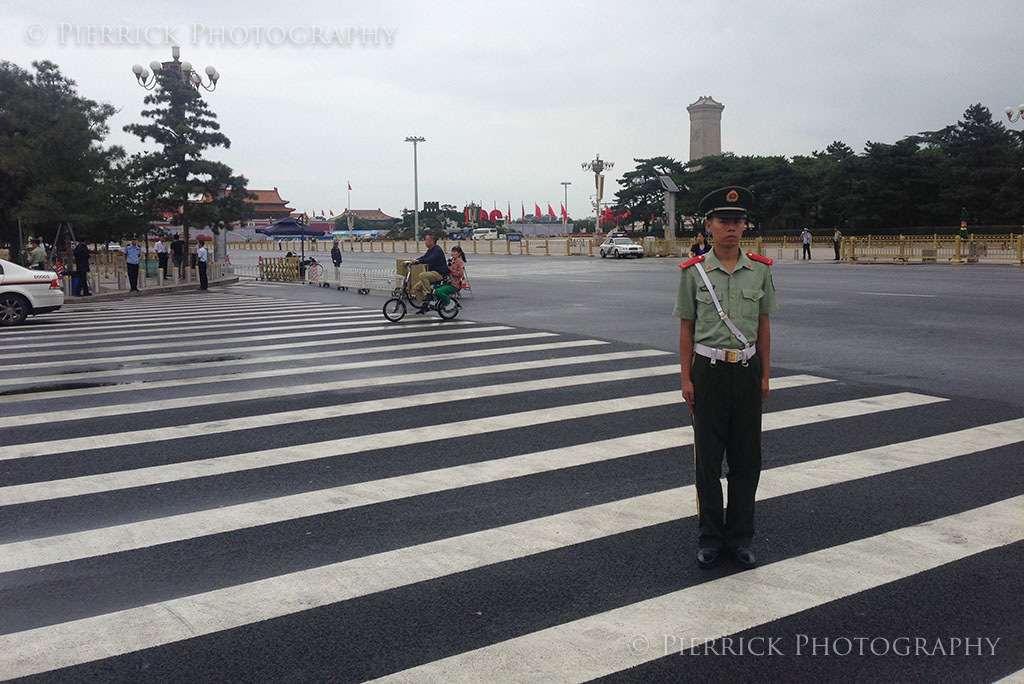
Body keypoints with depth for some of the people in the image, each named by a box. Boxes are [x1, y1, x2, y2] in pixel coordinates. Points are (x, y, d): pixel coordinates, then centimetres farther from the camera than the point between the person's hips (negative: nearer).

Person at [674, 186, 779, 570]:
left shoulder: (760, 270, 3)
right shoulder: (693, 272, -2)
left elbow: (763, 326, 8)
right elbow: (686, 329, 0)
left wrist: (764, 376, 6)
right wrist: (686, 379, -4)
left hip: (747, 370, 2)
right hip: (708, 370, -2)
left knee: (746, 458, 7)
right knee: (708, 458, 5)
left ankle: (741, 538, 21)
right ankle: (710, 538, 18)